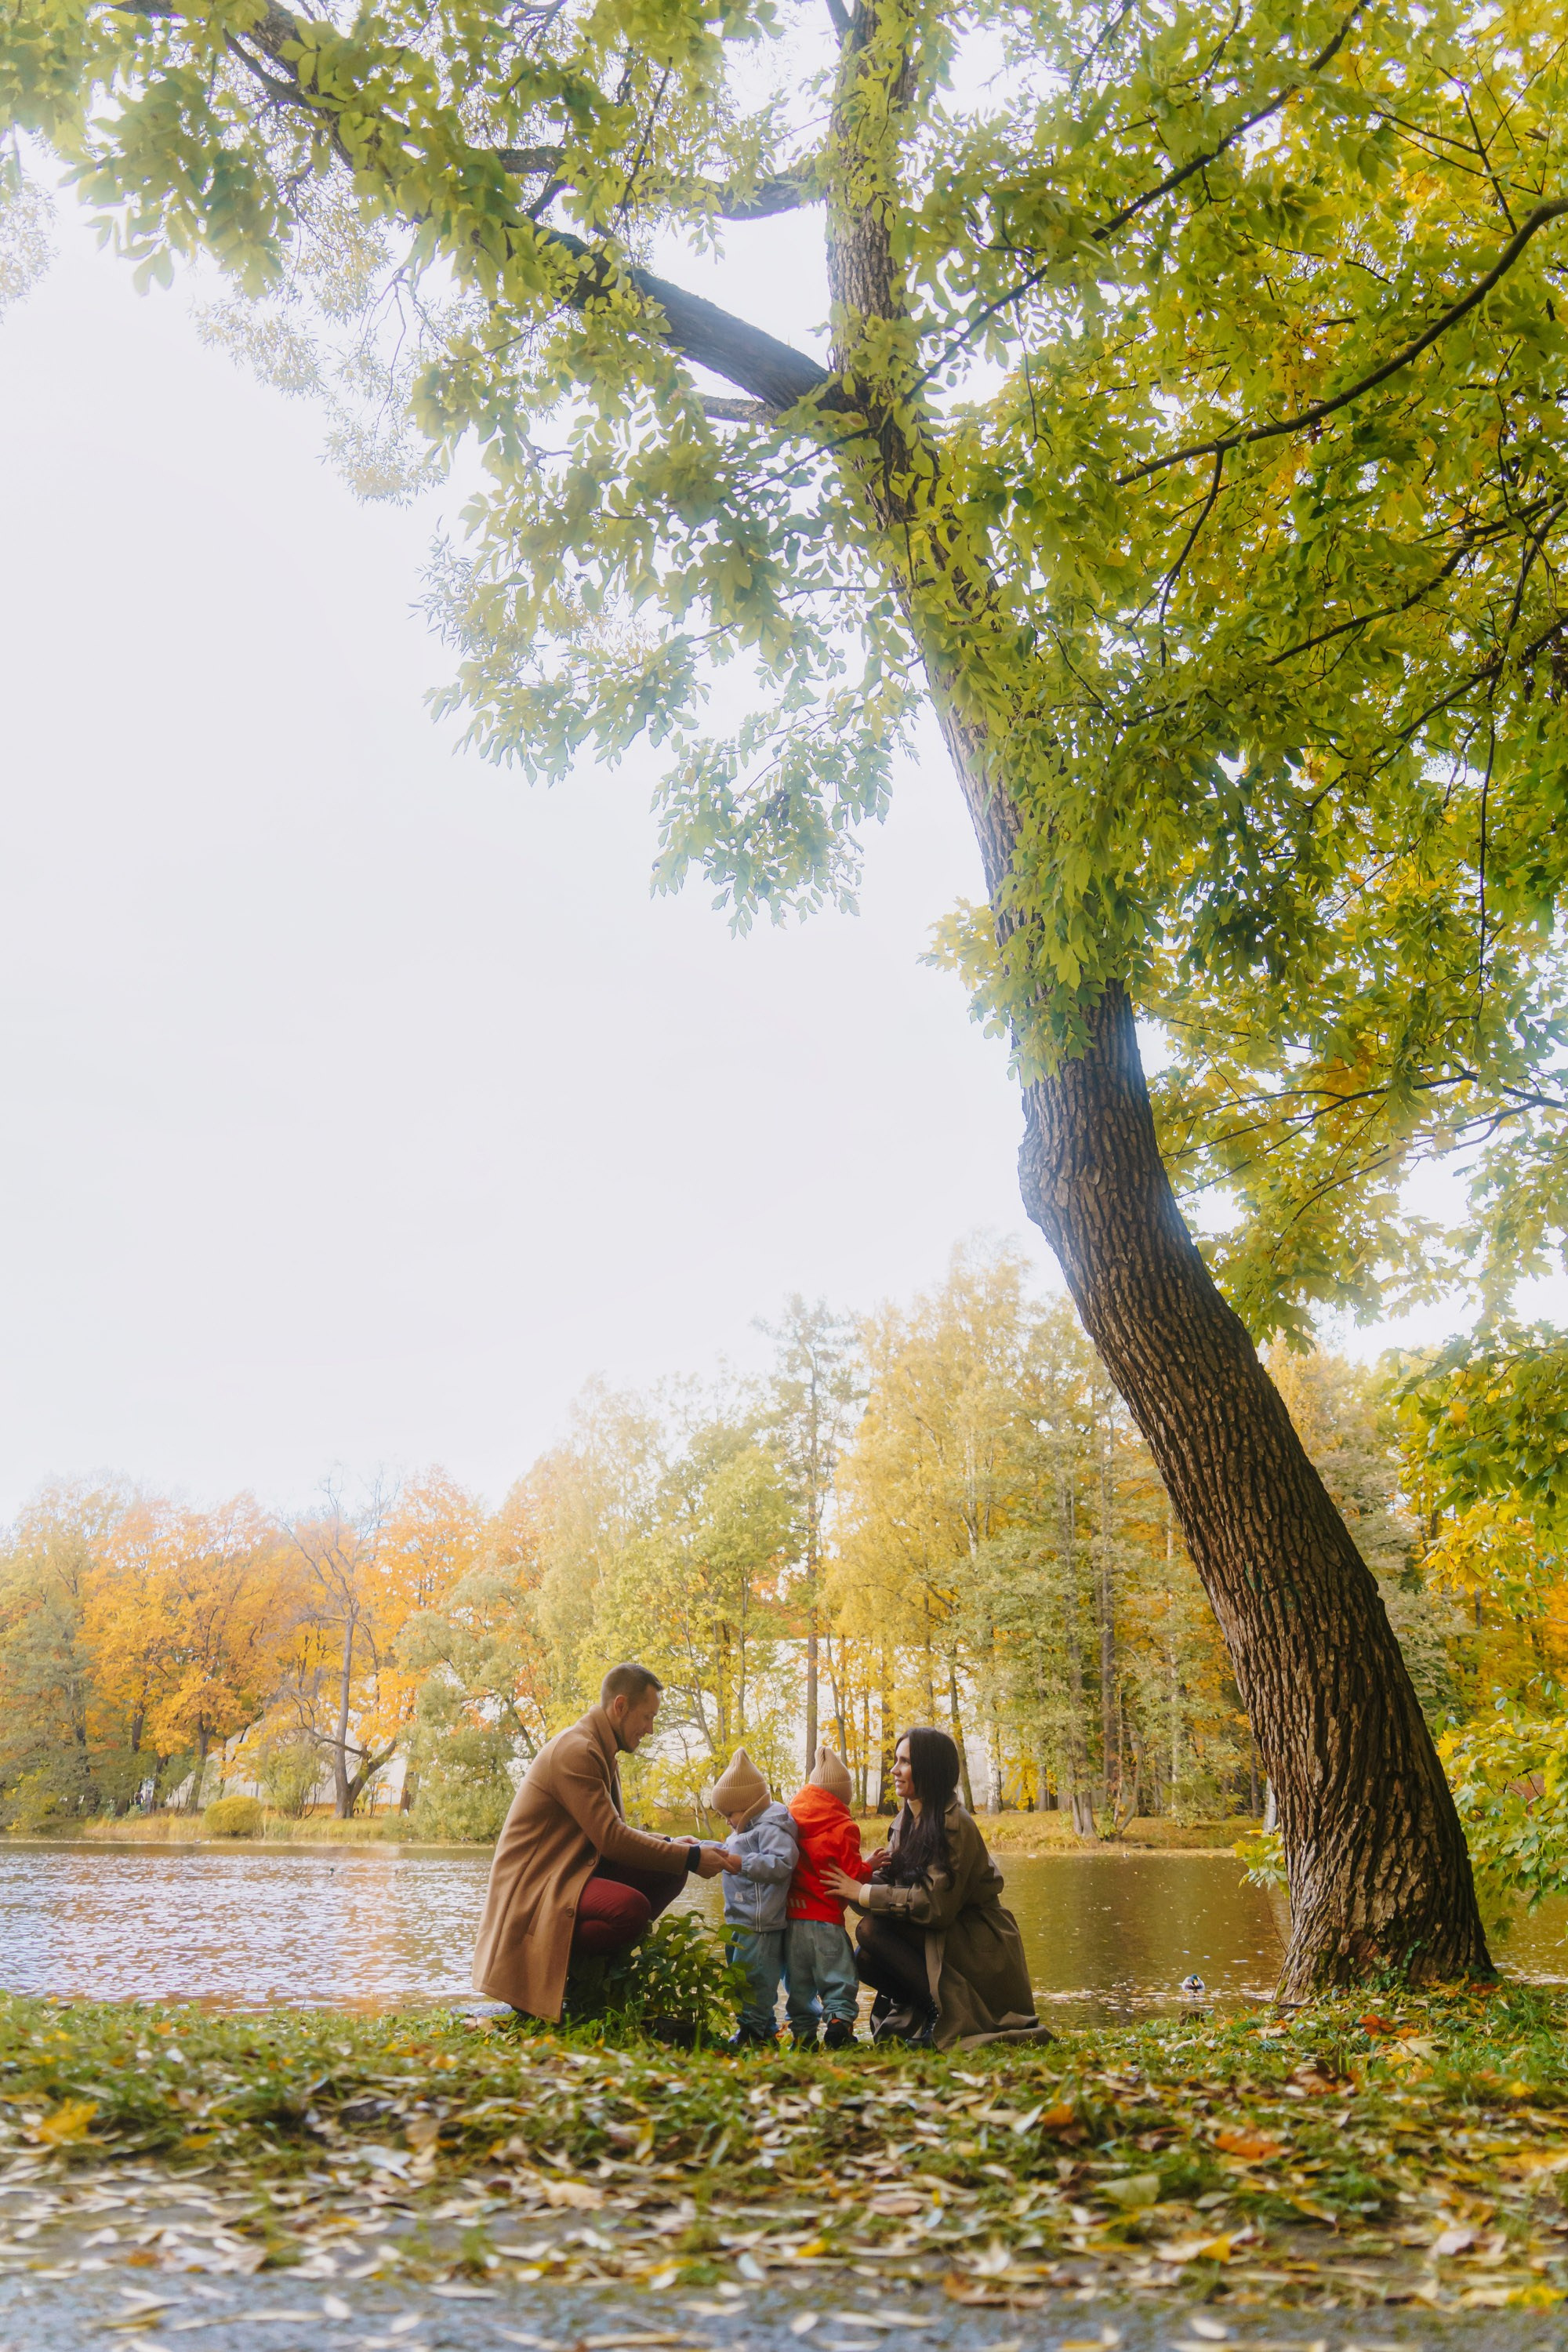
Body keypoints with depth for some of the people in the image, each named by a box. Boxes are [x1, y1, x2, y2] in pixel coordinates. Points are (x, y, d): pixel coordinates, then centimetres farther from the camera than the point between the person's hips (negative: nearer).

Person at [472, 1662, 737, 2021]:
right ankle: (540, 1970, -13)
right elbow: (611, 1838, -23)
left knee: (668, 1875, 0)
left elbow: (615, 1832, 19)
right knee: (631, 1908, -33)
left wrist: (671, 1844, 3)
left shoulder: (601, 1751, 15)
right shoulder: (576, 1751, -18)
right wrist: (690, 1857, -18)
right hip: (533, 1886, -10)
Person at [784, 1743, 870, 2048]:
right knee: (838, 1977, 5)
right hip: (825, 1920, -4)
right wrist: (868, 1866, 7)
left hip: (791, 1917, 5)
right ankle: (839, 2018, -10)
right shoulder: (842, 1829, -9)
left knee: (798, 1981, 13)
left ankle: (802, 2031, 11)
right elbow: (853, 1876, -10)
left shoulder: (792, 1820, 6)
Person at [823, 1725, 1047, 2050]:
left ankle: (945, 2013, -14)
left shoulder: (954, 1825, -19)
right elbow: (891, 1885, 2)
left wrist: (863, 1893, -21)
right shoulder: (905, 1822, 8)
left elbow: (936, 1905, -25)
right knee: (864, 1960, -12)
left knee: (872, 1929, -21)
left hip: (980, 1946, -8)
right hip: (942, 1938, 8)